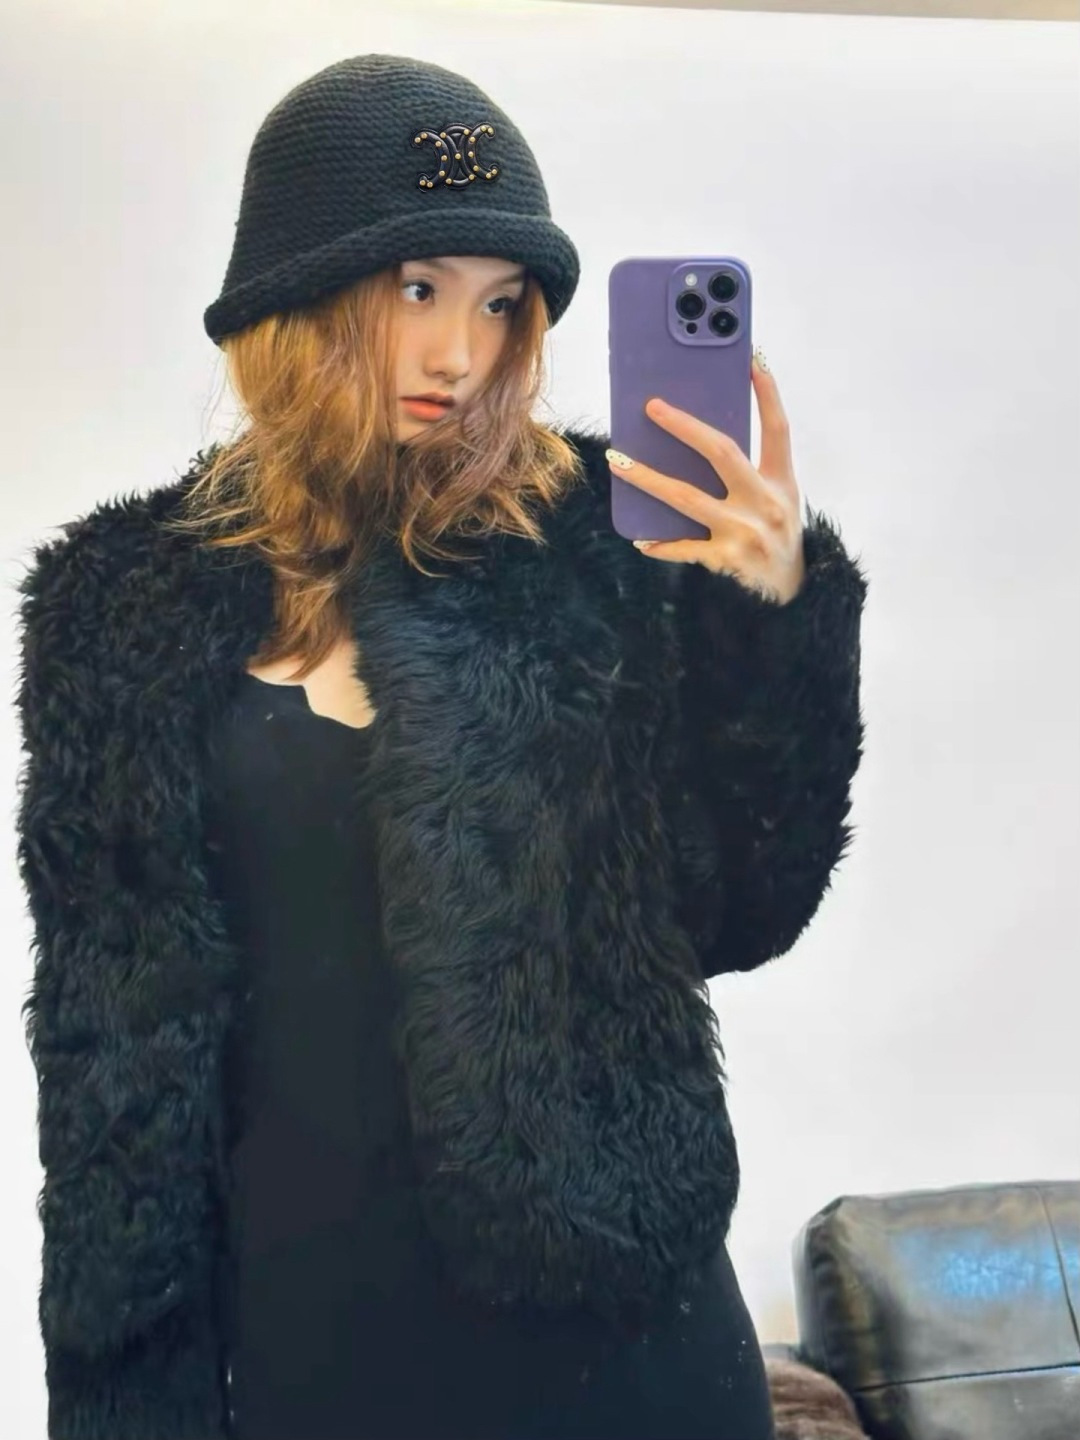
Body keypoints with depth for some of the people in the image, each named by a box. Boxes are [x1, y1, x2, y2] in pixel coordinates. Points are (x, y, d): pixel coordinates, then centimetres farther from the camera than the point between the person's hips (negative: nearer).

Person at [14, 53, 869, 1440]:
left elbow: (738, 918, -6)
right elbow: (105, 1015, 2)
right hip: (299, 1312, 1)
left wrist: (778, 618, -19)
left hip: (604, 1301, 0)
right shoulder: (133, 597, -2)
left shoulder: (594, 548, -7)